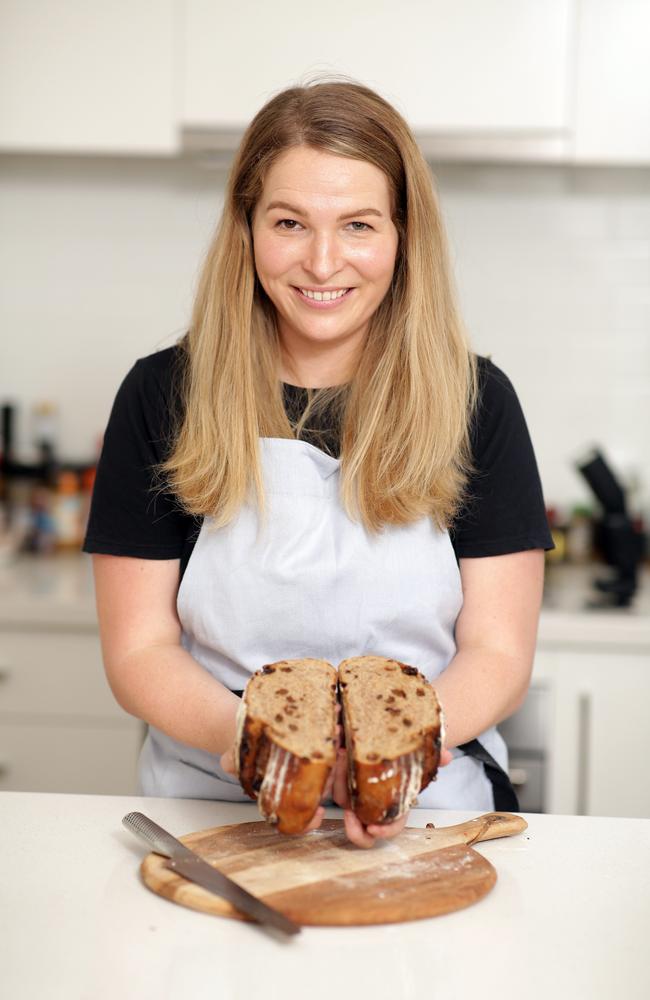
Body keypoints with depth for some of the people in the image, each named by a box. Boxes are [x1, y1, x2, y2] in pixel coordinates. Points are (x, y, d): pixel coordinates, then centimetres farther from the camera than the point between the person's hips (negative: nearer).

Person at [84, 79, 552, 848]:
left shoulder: (474, 401, 1)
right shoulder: (163, 397, 1)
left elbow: (498, 653, 0)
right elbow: (139, 650, 0)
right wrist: (238, 735, -20)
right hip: (210, 806, 0)